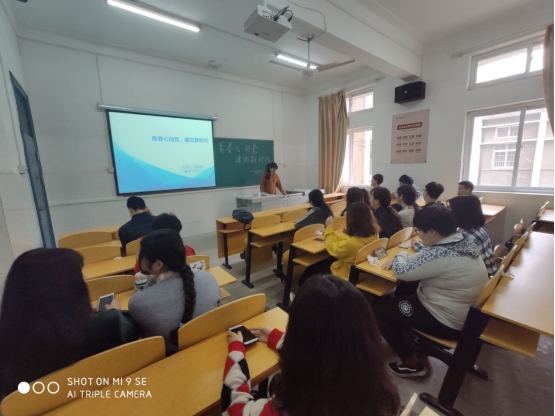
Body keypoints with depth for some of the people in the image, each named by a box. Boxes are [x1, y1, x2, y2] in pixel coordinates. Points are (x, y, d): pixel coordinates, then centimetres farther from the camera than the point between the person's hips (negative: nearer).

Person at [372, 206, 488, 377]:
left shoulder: (441, 254, -32)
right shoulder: (463, 242, -3)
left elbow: (402, 272, -21)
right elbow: (425, 257, 10)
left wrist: (400, 256, -1)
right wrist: (398, 260, 0)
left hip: (450, 322, -9)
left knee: (378, 308, -2)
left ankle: (411, 364, 12)